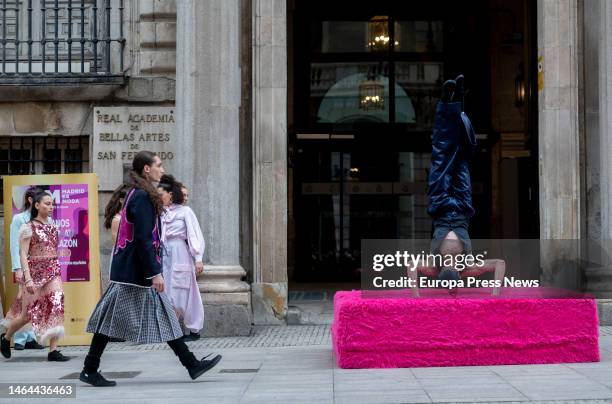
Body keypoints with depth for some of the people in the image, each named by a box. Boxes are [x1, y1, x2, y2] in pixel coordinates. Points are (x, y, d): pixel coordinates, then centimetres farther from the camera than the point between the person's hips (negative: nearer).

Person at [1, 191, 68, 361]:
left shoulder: (52, 225, 11)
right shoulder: (28, 228, -6)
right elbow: (23, 254, -11)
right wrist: (28, 278, -19)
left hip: (53, 272, 5)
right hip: (35, 272, -5)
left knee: (57, 306, -12)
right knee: (28, 313, 4)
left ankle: (53, 350, -10)